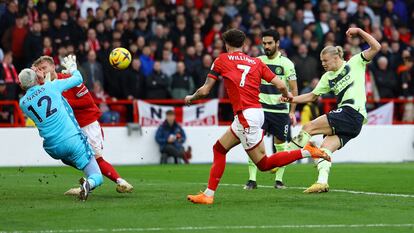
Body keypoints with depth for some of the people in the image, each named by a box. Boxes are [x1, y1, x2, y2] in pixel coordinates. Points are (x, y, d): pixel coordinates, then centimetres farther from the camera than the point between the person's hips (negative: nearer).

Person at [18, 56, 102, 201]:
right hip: (73, 140, -3)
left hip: (52, 149, 3)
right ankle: (89, 183, -34)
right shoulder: (51, 86, -1)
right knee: (97, 177, -1)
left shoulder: (22, 103, 5)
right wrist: (72, 68, 33)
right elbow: (78, 79, 12)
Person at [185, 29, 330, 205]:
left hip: (246, 115, -7)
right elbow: (280, 85, 6)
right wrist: (287, 95, 30)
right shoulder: (256, 62, 13)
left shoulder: (222, 60, 3)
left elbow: (204, 91, 3)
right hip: (256, 112, 7)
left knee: (264, 164, -2)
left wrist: (191, 98, 24)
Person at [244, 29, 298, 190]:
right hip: (261, 109, 1)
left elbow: (294, 89, 0)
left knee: (280, 145, 5)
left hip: (281, 110, -1)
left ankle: (279, 180, 15)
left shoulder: (286, 63, -3)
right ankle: (252, 180, -9)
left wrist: (292, 112, -5)